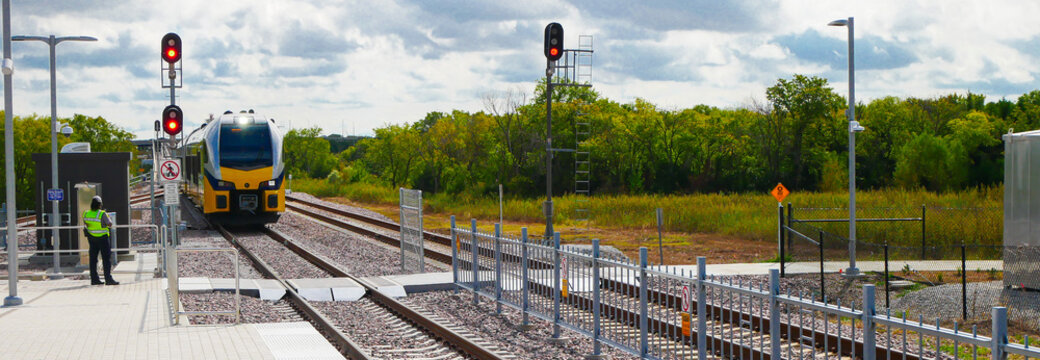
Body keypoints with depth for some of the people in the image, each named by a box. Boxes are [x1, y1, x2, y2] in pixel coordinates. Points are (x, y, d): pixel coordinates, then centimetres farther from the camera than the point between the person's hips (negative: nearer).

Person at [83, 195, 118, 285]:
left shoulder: (86, 214, -2)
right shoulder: (102, 214, -20)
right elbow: (110, 224, -10)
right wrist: (107, 215, 5)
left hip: (91, 237, 6)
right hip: (102, 238, -6)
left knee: (93, 258, 10)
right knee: (106, 258, -3)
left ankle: (94, 279, 12)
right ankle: (108, 279, -10)